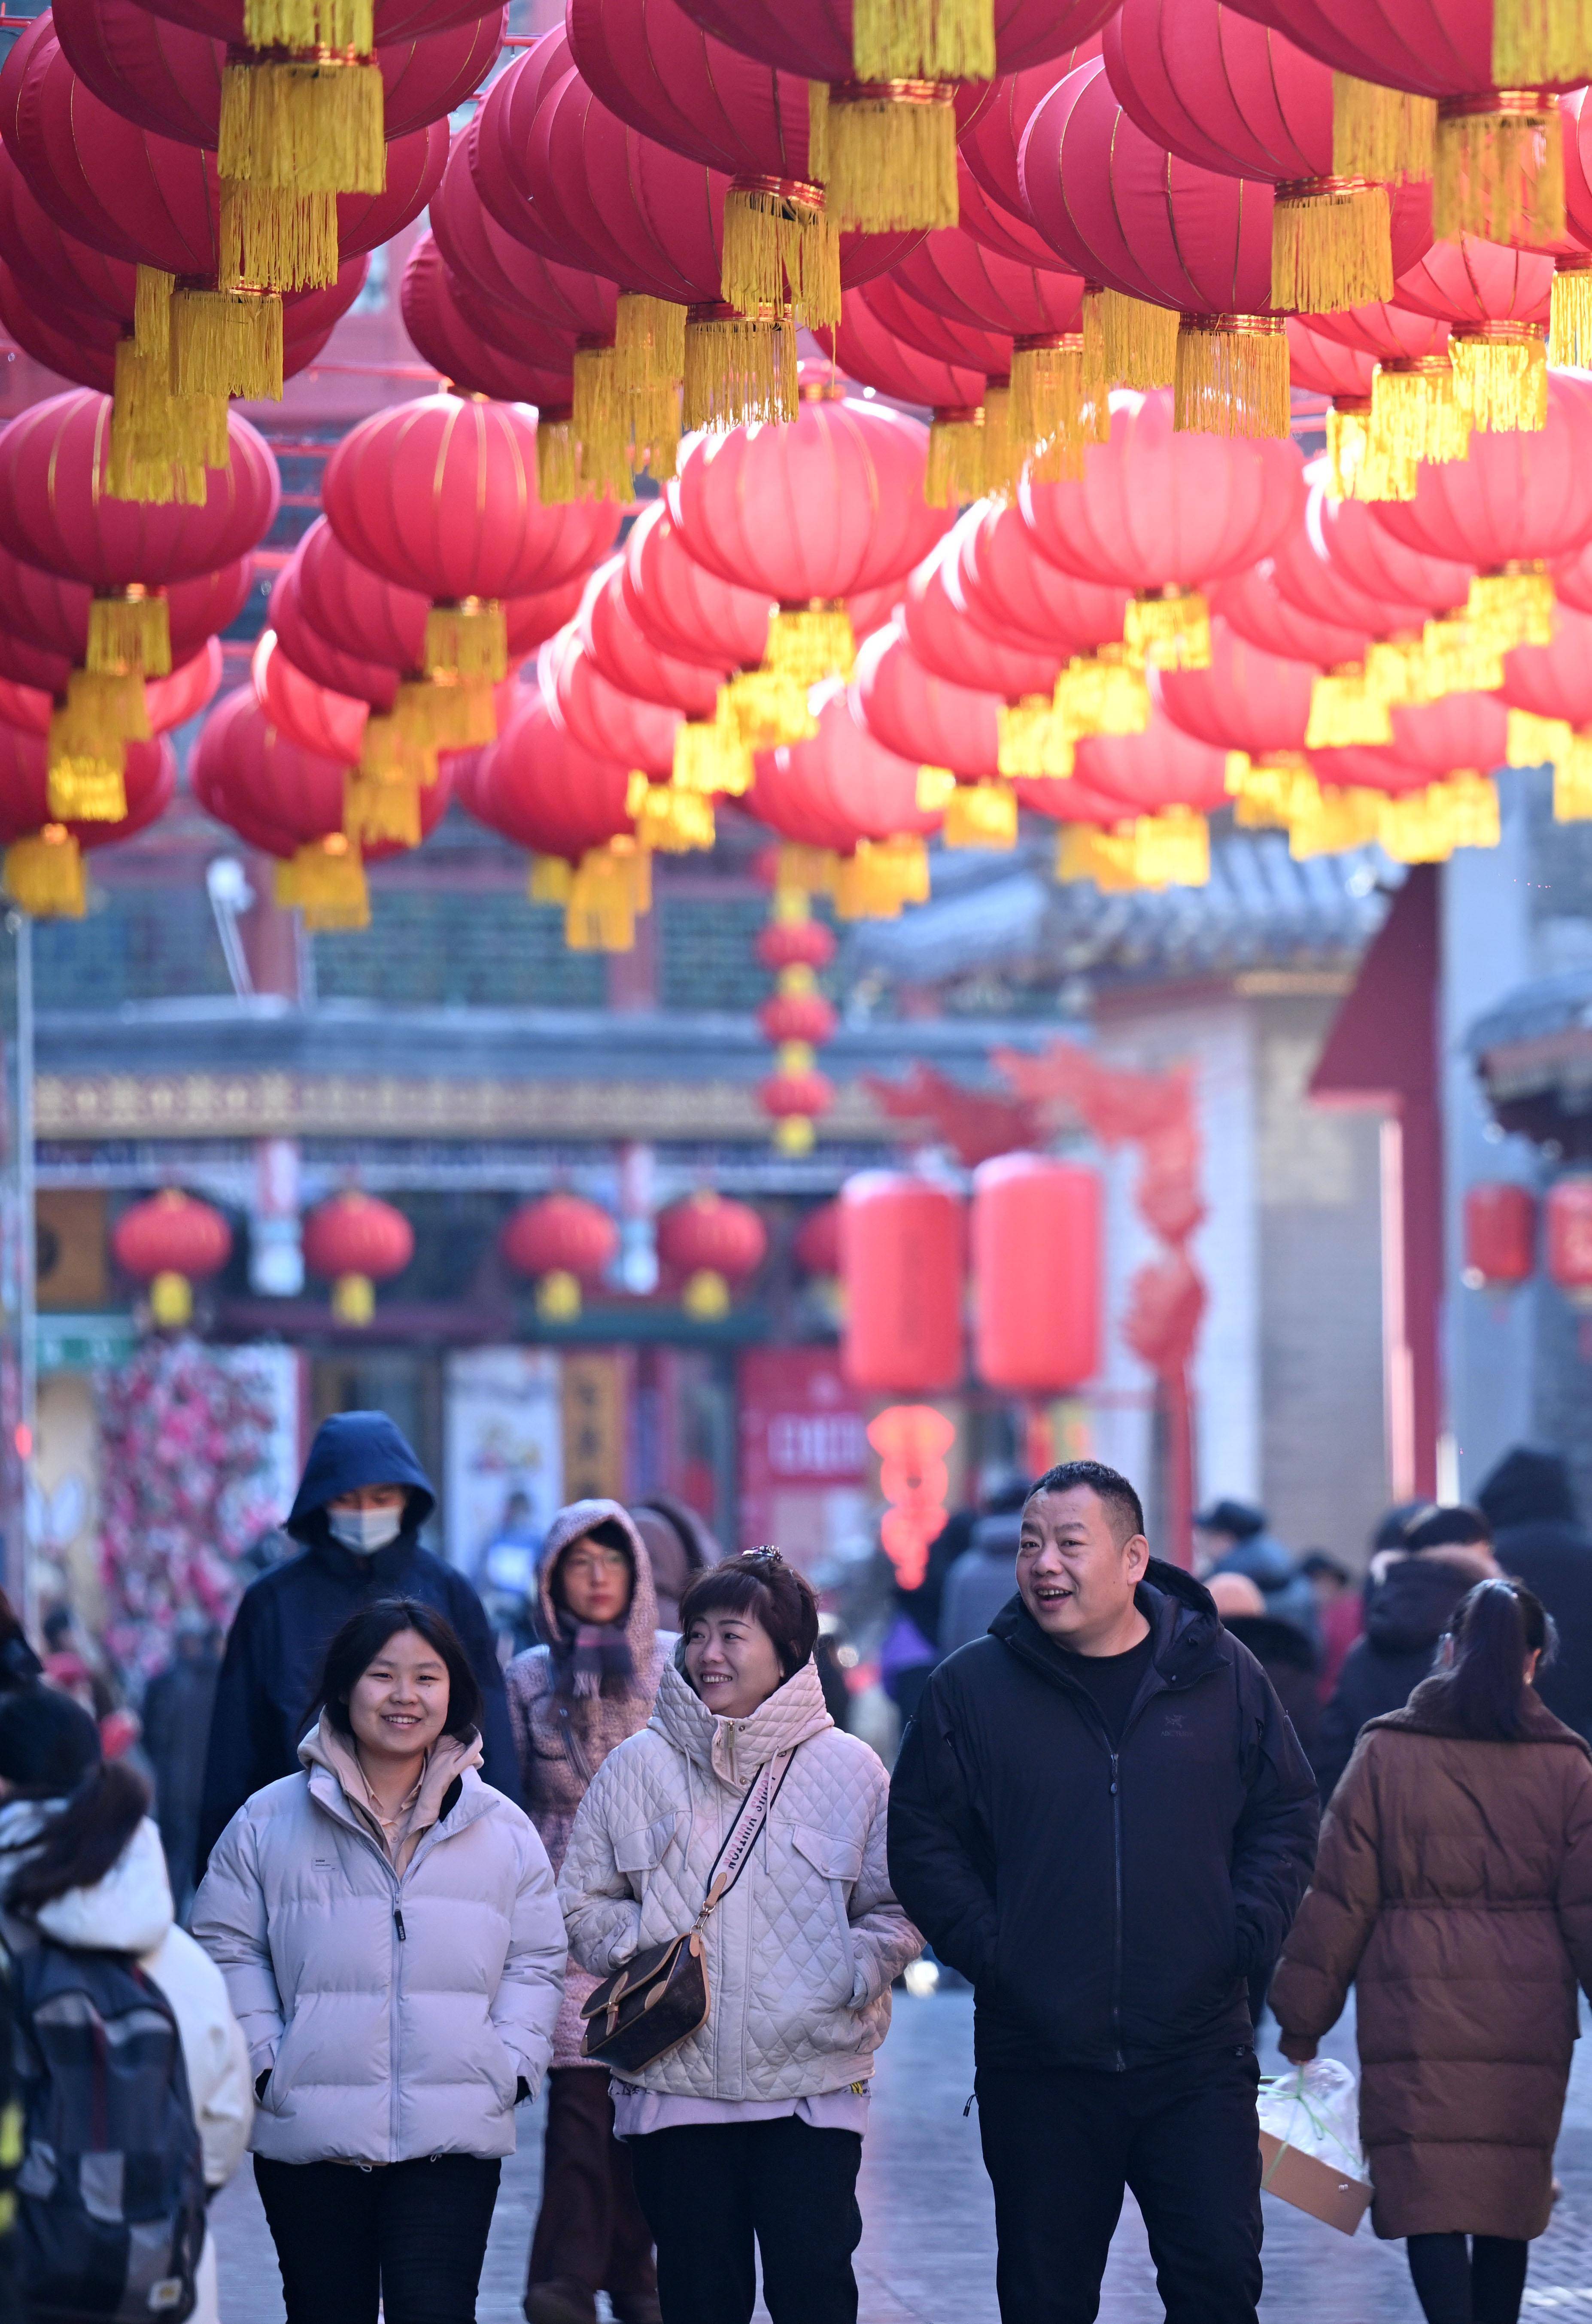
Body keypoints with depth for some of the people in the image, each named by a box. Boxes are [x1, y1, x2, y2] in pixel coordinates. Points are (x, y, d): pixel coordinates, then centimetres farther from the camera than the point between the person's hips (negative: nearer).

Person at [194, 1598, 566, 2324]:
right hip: (309, 2140, 0)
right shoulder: (268, 1822, 5)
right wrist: (266, 2063, -3)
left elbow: (535, 1962, 13)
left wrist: (510, 2066, -1)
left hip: (453, 2141, 0)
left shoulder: (503, 1829, 9)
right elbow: (228, 1949, 8)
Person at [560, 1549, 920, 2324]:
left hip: (813, 2084, -1)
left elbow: (897, 1910, 7)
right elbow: (584, 1903, 12)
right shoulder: (639, 1768, 6)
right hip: (676, 2079, 1)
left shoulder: (847, 1769, 4)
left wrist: (851, 1976, -10)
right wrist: (641, 1955, -5)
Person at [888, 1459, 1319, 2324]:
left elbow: (1286, 1815, 10)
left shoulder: (1223, 1676, 3)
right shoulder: (971, 1688, 1)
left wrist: (1246, 1935, -4)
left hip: (1198, 2055, 0)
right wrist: (985, 1950, -9)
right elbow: (922, 1838, 3)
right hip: (1037, 2059, 0)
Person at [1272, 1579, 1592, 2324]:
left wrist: (1302, 2017, 7)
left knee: (1430, 2204, -7)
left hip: (1419, 2014, -2)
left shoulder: (1386, 1752, -2)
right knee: (1510, 2202, 14)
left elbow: (1337, 1896, 0)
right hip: (1528, 2025, 3)